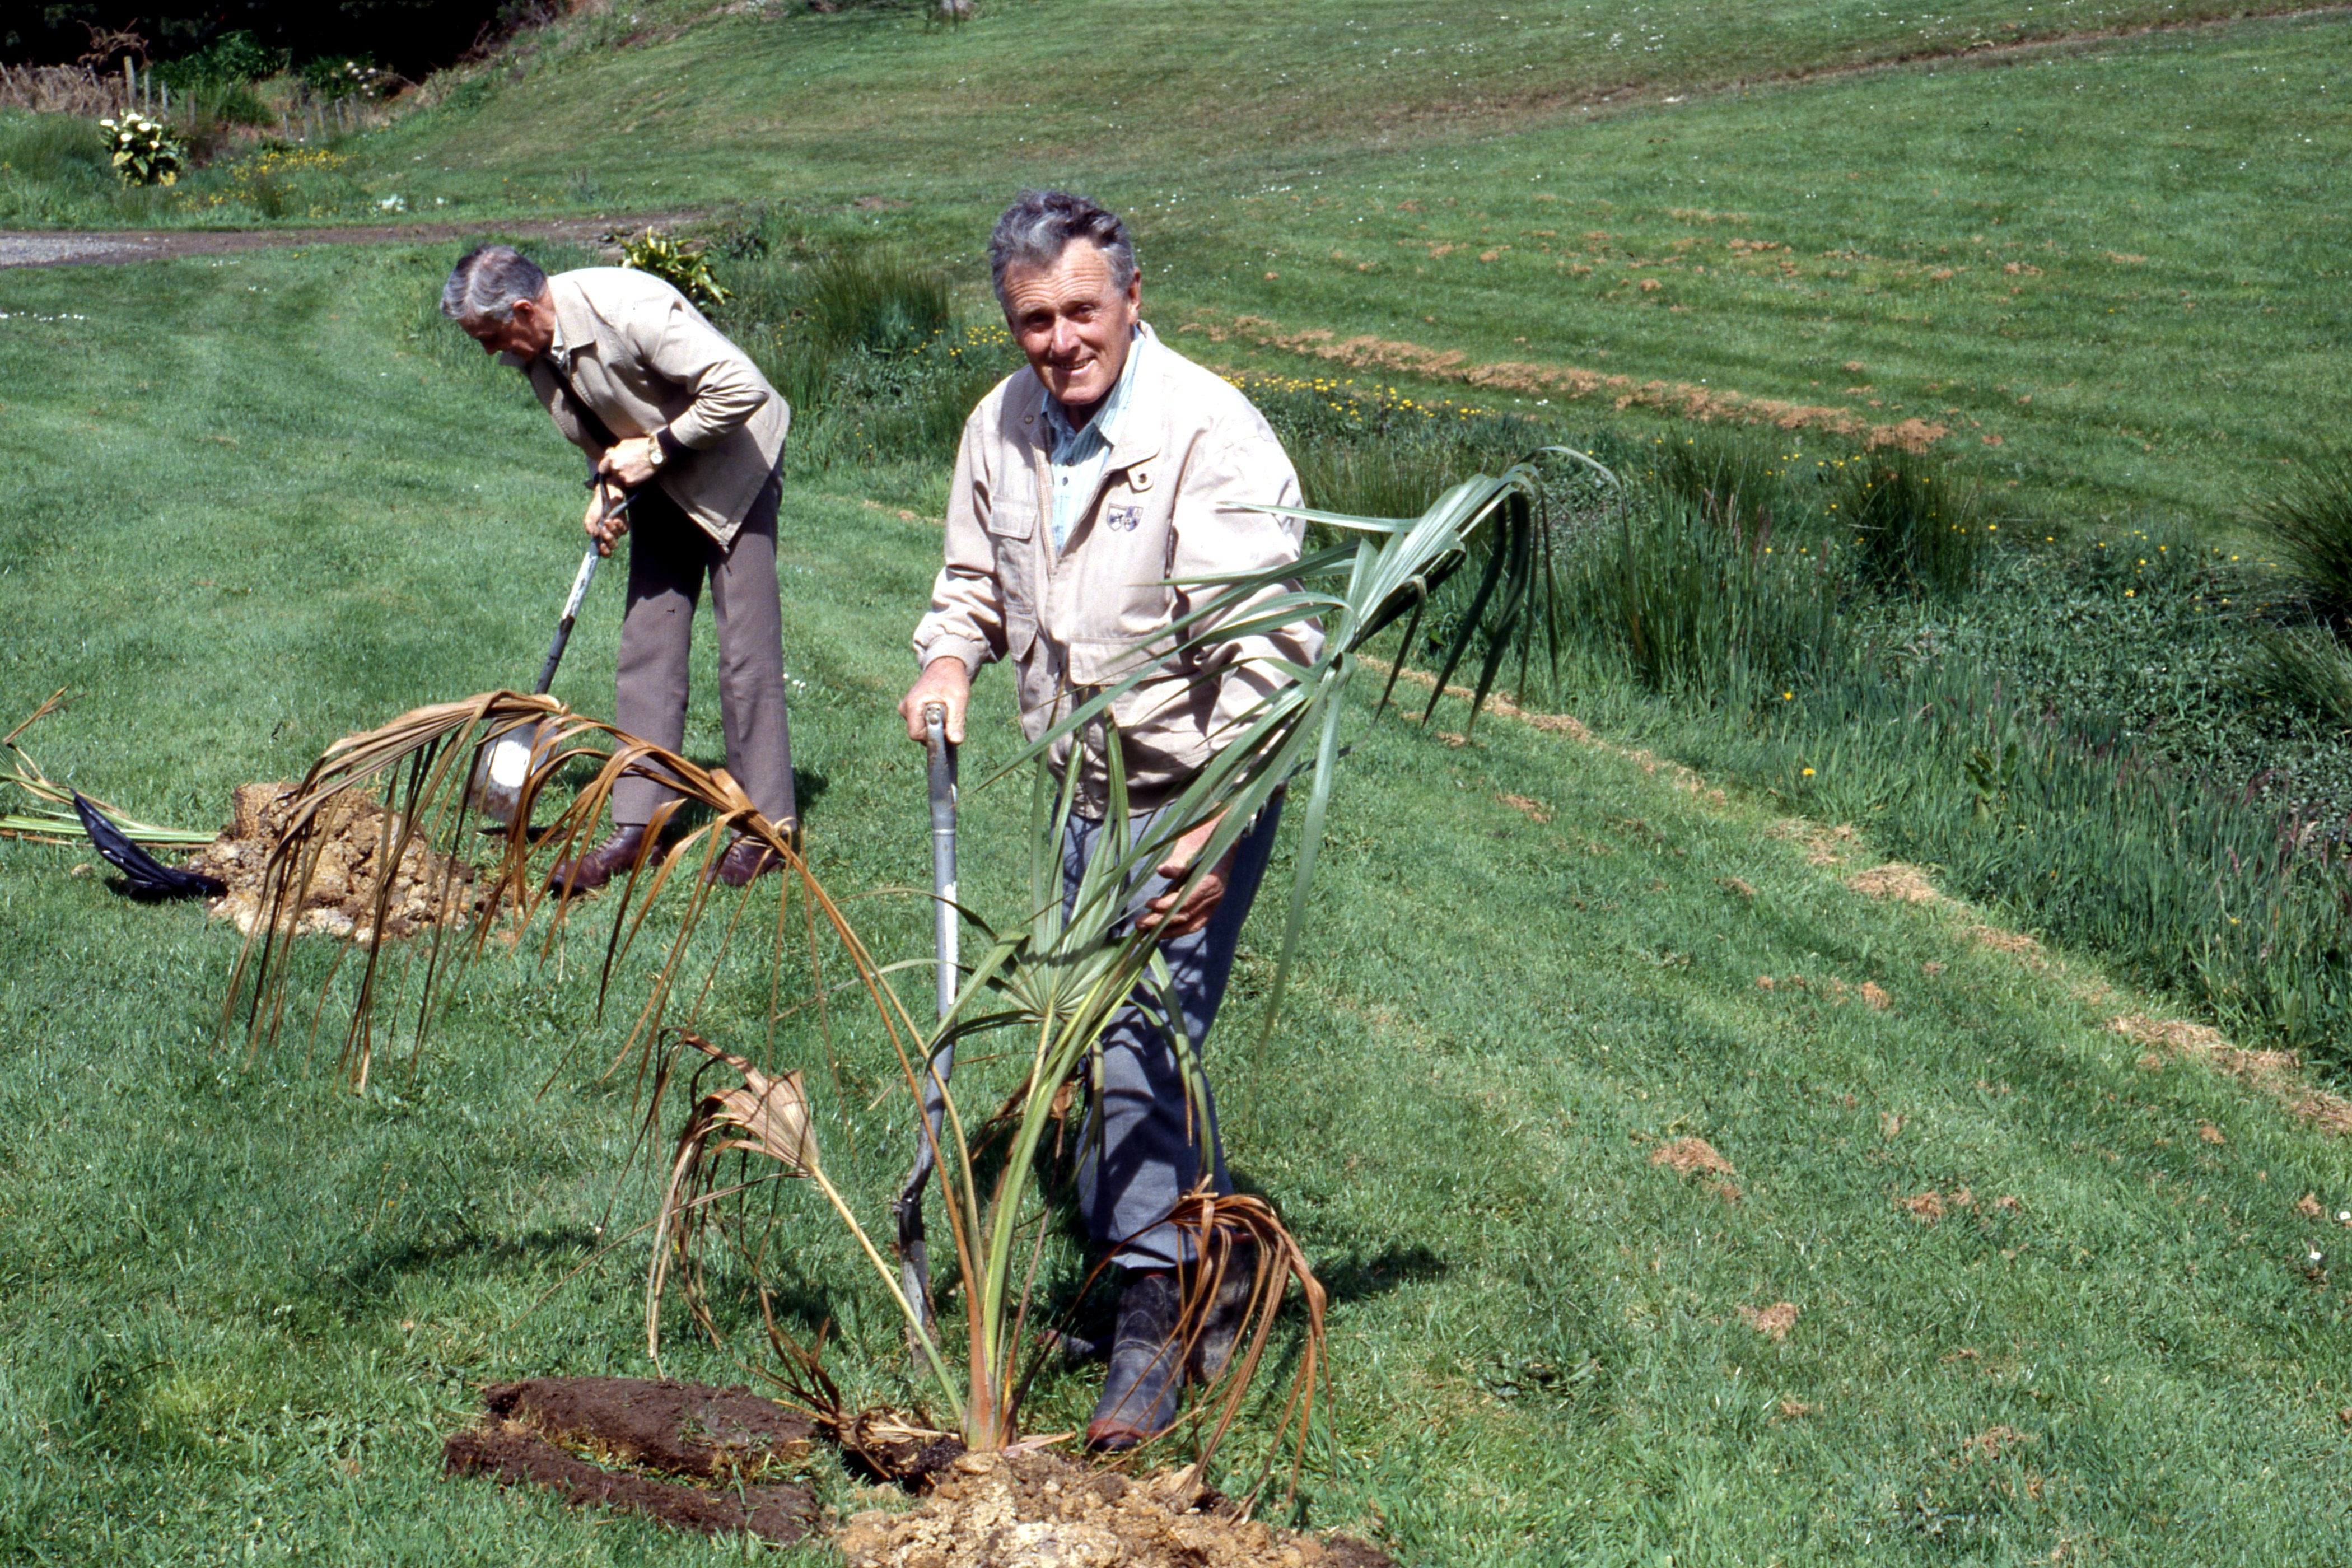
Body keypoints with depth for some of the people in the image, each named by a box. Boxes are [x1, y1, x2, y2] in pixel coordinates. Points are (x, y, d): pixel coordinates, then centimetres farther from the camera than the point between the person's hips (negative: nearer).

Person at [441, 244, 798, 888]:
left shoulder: (631, 310, -31)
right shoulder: (534, 350, -6)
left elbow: (740, 388, -30)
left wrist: (657, 448, -23)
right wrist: (604, 487, -8)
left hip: (731, 465, -7)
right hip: (658, 479, 7)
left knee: (746, 645, -9)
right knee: (647, 645, 2)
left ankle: (768, 826, -1)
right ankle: (637, 828, 3)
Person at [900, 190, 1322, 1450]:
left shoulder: (1212, 435, -22)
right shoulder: (1002, 426, 0)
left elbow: (1270, 651, -27)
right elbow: (975, 578, 18)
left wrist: (1210, 834, -34)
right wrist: (949, 657, -6)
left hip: (1197, 797, -7)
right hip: (1087, 792, 8)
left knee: (1138, 1039, -12)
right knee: (1107, 1036, 16)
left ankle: (1158, 1322, 3)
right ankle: (1217, 1267, 36)